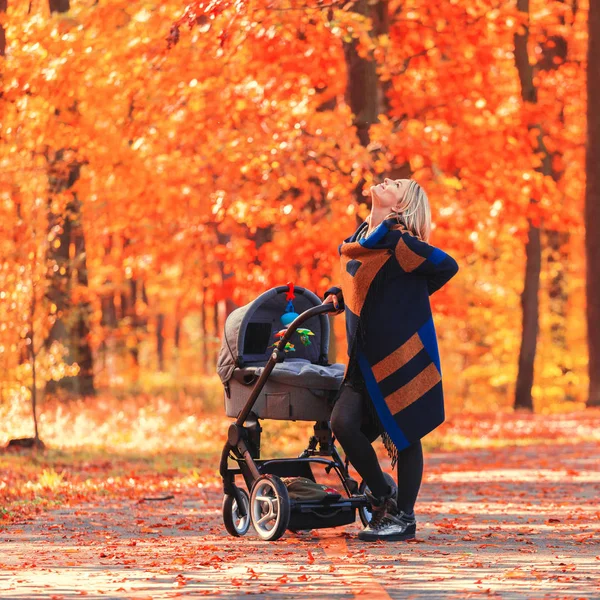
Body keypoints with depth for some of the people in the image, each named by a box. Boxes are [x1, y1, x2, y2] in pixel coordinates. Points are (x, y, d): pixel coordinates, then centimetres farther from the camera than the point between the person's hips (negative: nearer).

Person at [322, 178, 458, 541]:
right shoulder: (356, 242, 11)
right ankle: (382, 495, 16)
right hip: (368, 358, 7)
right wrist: (336, 295, 8)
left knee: (405, 435, 1)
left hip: (404, 354, -7)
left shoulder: (396, 242, -13)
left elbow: (447, 266, -14)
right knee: (344, 424, -4)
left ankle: (404, 517, 12)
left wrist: (409, 298, -1)